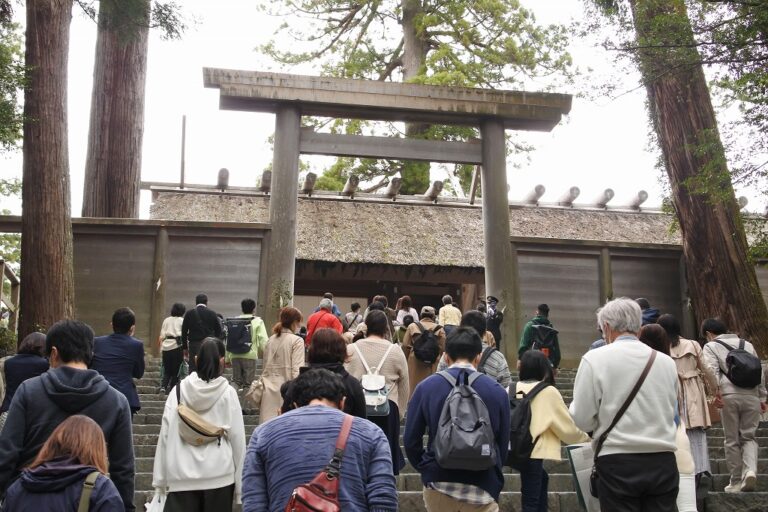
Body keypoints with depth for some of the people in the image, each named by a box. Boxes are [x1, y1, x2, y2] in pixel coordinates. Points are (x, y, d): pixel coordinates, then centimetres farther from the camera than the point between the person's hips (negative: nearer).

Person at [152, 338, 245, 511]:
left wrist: (159, 479, 7)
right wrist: (239, 483, 6)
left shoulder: (178, 391, 1)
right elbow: (237, 438, -2)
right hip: (219, 476, -1)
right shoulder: (228, 393, -4)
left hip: (181, 476, 1)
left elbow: (165, 435, 1)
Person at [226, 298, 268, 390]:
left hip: (235, 355, 3)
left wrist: (227, 358, 15)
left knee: (237, 383, 14)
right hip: (250, 355, -3)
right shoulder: (258, 321, 1)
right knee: (248, 384, 2)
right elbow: (263, 341, -8)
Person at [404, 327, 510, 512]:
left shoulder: (426, 387, -6)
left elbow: (411, 440, -3)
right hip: (482, 489, -1)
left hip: (438, 485, 1)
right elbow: (503, 444, 1)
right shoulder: (497, 391, -6)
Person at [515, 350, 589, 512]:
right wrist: (586, 438, 20)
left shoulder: (512, 389, 8)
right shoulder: (549, 392, -3)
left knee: (541, 480, 27)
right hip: (530, 451, -6)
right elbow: (566, 426, 3)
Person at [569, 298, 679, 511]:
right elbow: (669, 413, 15)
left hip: (618, 463, -3)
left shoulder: (595, 359, -6)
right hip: (662, 462, 4)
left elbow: (582, 418, -6)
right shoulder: (666, 362, 7)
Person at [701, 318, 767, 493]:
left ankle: (736, 481, 11)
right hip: (751, 395, 3)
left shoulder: (710, 346, 8)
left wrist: (716, 391, -16)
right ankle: (750, 470, -12)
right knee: (749, 437, 11)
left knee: (732, 440, 7)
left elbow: (712, 370, -8)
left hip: (729, 396, -3)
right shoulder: (747, 344, 21)